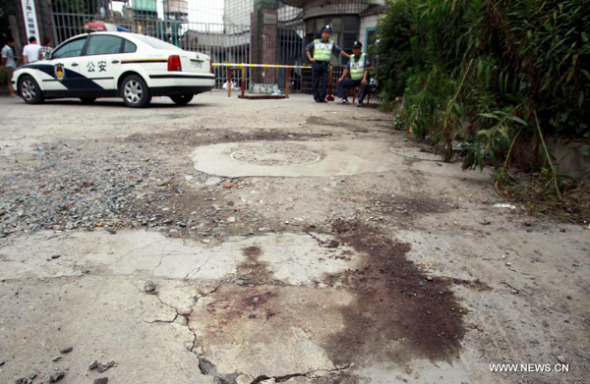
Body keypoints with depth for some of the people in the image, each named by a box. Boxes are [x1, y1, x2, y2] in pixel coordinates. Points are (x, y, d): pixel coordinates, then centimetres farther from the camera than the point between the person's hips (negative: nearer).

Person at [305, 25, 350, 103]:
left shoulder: (332, 44, 14)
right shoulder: (315, 42, 11)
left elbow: (339, 51, 12)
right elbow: (307, 49, 19)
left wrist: (348, 56, 4)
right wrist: (310, 58, 7)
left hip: (325, 65, 1)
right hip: (316, 64, -1)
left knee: (325, 82, -7)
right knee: (316, 82, -2)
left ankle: (322, 97, -1)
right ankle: (316, 97, 4)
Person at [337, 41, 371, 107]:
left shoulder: (365, 56, -2)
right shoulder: (352, 57, 15)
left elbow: (366, 69, -13)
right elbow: (347, 68, 15)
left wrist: (364, 78, -29)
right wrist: (342, 77, 1)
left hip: (362, 79, -6)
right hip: (353, 80, 6)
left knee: (364, 85, -39)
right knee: (340, 82, -4)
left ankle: (360, 101, -35)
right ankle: (344, 99, -11)